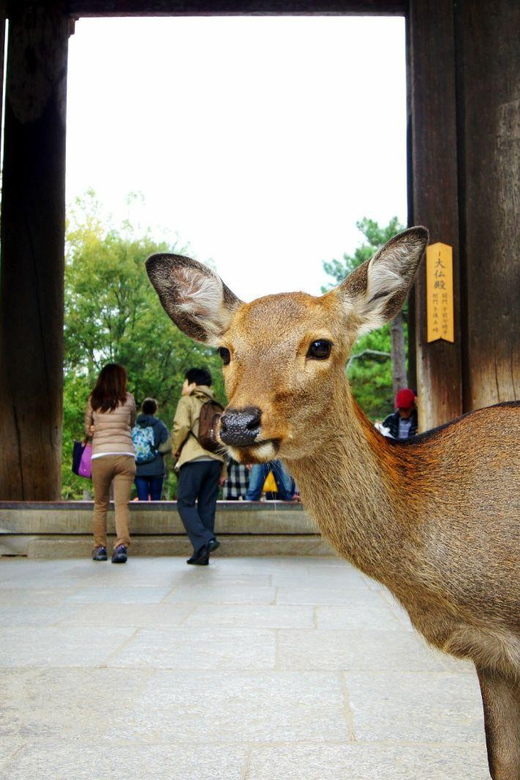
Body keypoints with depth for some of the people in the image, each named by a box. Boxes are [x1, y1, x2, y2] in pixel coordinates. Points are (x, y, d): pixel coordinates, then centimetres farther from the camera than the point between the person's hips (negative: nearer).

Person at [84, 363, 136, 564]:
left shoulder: (93, 400, 7)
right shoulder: (128, 399, 5)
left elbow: (87, 430, 17)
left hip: (100, 456, 1)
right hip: (125, 455, -1)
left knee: (100, 505, 13)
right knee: (122, 504, -2)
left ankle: (99, 547, 14)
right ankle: (122, 545, -15)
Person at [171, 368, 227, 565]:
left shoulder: (187, 401, 4)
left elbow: (181, 426, -13)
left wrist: (176, 449, 4)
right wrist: (223, 470, 18)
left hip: (194, 460, -6)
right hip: (215, 460, 6)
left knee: (185, 503, 0)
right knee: (207, 507, 7)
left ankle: (204, 541, -18)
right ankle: (202, 555, 8)